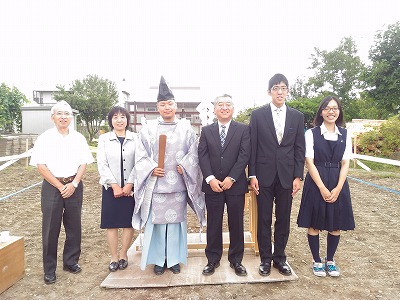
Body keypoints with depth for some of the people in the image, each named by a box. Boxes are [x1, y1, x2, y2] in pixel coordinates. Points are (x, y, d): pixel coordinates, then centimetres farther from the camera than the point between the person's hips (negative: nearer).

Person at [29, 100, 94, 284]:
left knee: (74, 225, 9)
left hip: (74, 186, 2)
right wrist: (60, 186, -10)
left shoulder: (78, 138, 4)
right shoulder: (45, 138, -2)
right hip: (52, 186, -2)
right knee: (50, 228, 3)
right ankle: (49, 270, 18)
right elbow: (41, 166, -6)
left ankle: (71, 261, 27)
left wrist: (73, 184, -10)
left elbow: (83, 164, 3)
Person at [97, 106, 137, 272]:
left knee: (128, 222, 6)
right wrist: (115, 185, -10)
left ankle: (123, 255, 23)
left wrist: (129, 184, -11)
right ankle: (114, 257, 20)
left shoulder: (135, 138, 0)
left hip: (130, 187, 0)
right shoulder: (104, 139, 2)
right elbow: (102, 164, -3)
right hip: (110, 187, 1)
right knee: (111, 222, 6)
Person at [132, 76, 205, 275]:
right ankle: (159, 259, 24)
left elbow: (193, 153, 5)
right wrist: (151, 168, -11)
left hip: (178, 183, 1)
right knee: (156, 220, 6)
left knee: (176, 220, 8)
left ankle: (174, 259, 25)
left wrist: (184, 166, -10)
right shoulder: (148, 128, 3)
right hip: (155, 184, 0)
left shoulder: (186, 128, 5)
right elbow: (141, 154, 3)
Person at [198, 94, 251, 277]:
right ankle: (213, 259, 26)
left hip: (235, 185, -1)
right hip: (212, 185, 1)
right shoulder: (206, 131, 8)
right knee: (213, 224, 10)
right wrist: (210, 179, -12)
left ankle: (236, 259, 27)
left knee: (236, 224, 10)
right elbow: (202, 156, 0)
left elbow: (244, 155, -6)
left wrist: (231, 178, -14)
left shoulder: (243, 130, 2)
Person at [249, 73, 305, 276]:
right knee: (264, 219, 8)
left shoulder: (297, 116, 6)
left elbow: (299, 149, 6)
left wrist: (298, 176, -1)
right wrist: (252, 175, -6)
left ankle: (279, 257, 29)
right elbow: (252, 147, -1)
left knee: (283, 220, 11)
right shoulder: (258, 115, 0)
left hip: (287, 175, 2)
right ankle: (265, 259, 23)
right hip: (264, 175, -2)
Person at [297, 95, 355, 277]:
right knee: (314, 224, 5)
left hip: (338, 183, 3)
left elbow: (345, 163, 3)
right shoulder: (311, 133, -4)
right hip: (316, 183, -3)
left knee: (336, 224, 11)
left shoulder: (345, 135, 6)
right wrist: (322, 188, -13)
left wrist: (338, 188, -9)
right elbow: (309, 162, -8)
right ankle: (317, 261, 23)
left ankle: (330, 260, 30)